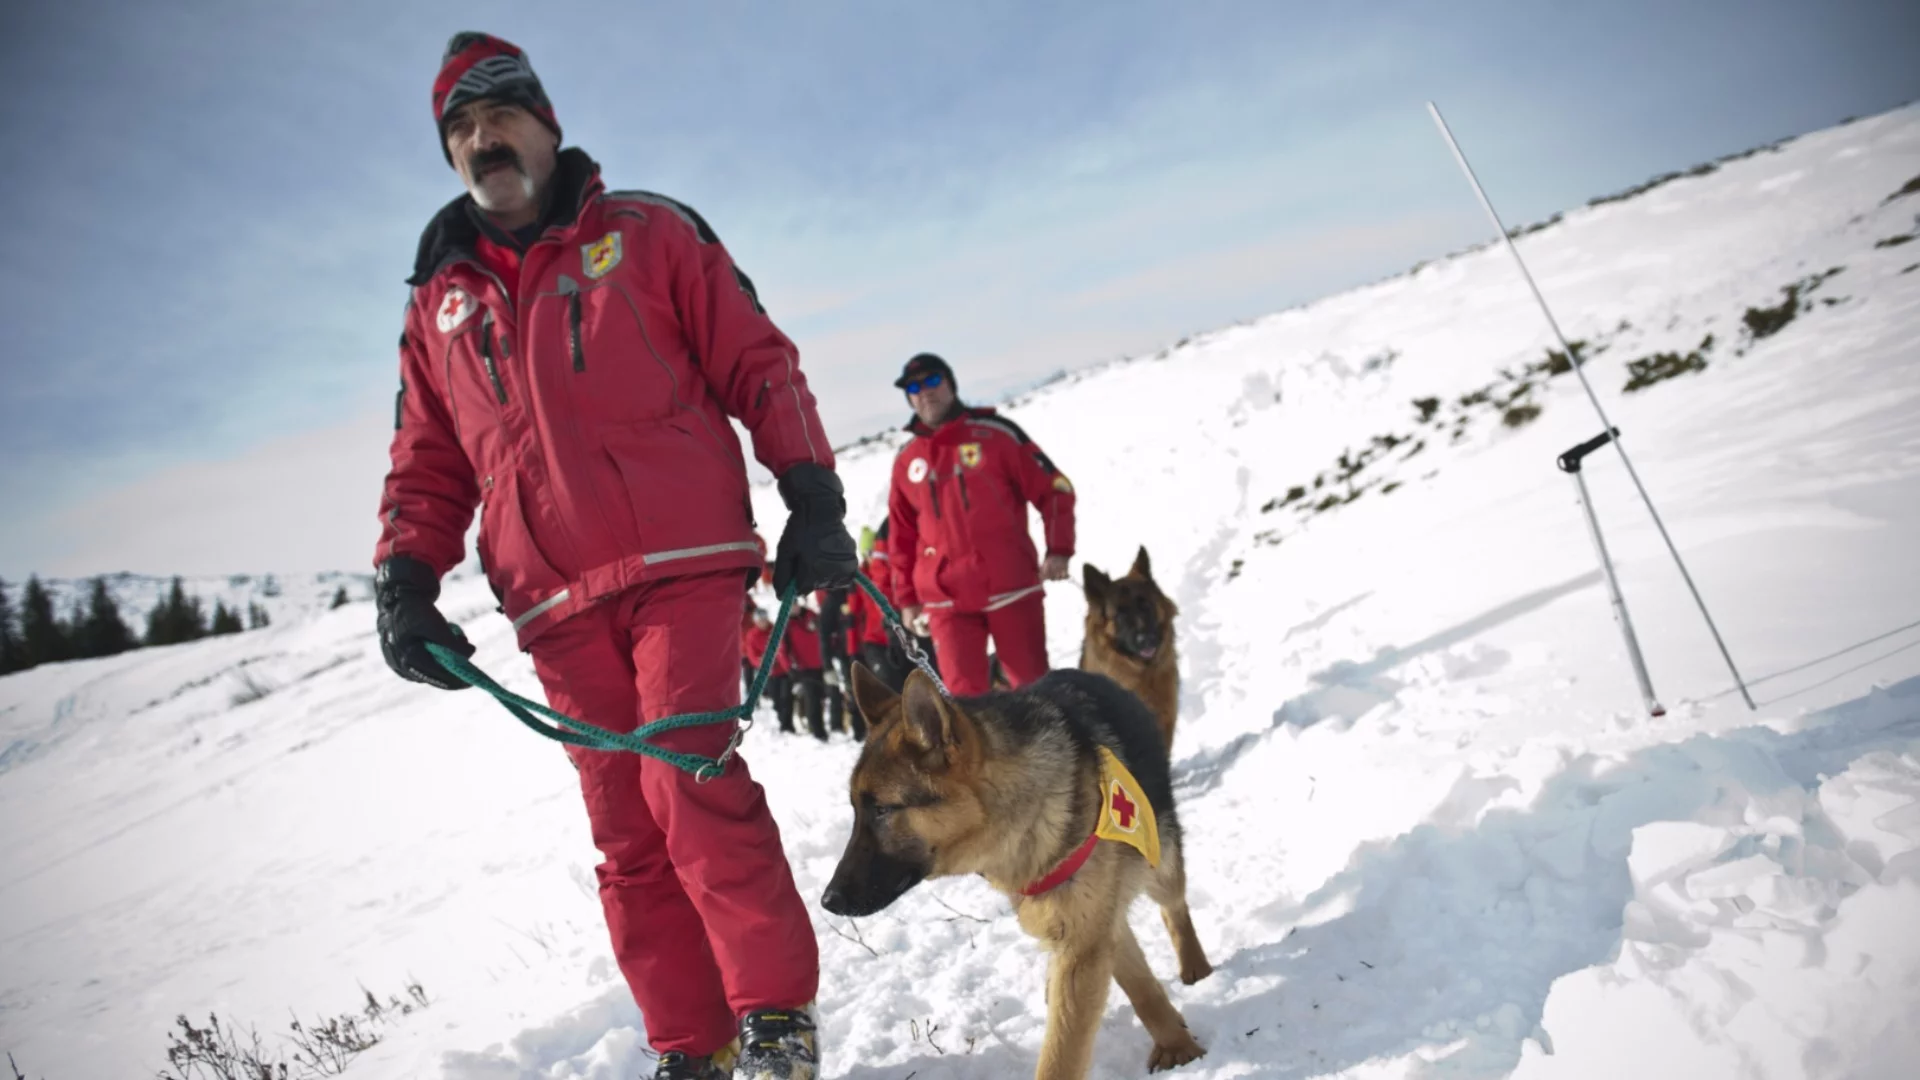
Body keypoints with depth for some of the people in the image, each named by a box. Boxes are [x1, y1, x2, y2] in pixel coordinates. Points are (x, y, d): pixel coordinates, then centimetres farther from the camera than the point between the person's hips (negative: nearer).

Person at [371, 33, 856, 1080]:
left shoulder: (647, 234, 9)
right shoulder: (440, 302, 20)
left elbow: (760, 365, 5)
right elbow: (428, 464, 22)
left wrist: (813, 499, -4)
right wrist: (403, 580, 6)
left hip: (684, 567, -4)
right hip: (560, 610, 4)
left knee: (693, 788, -16)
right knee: (627, 835, 4)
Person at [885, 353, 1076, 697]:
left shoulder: (997, 434, 0)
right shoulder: (906, 461, 10)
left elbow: (1053, 489, 0)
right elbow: (901, 536, 16)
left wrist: (1059, 550, -10)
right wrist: (905, 596, 14)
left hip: (1011, 587, -2)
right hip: (946, 599, 3)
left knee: (1032, 685, 6)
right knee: (963, 693, -1)